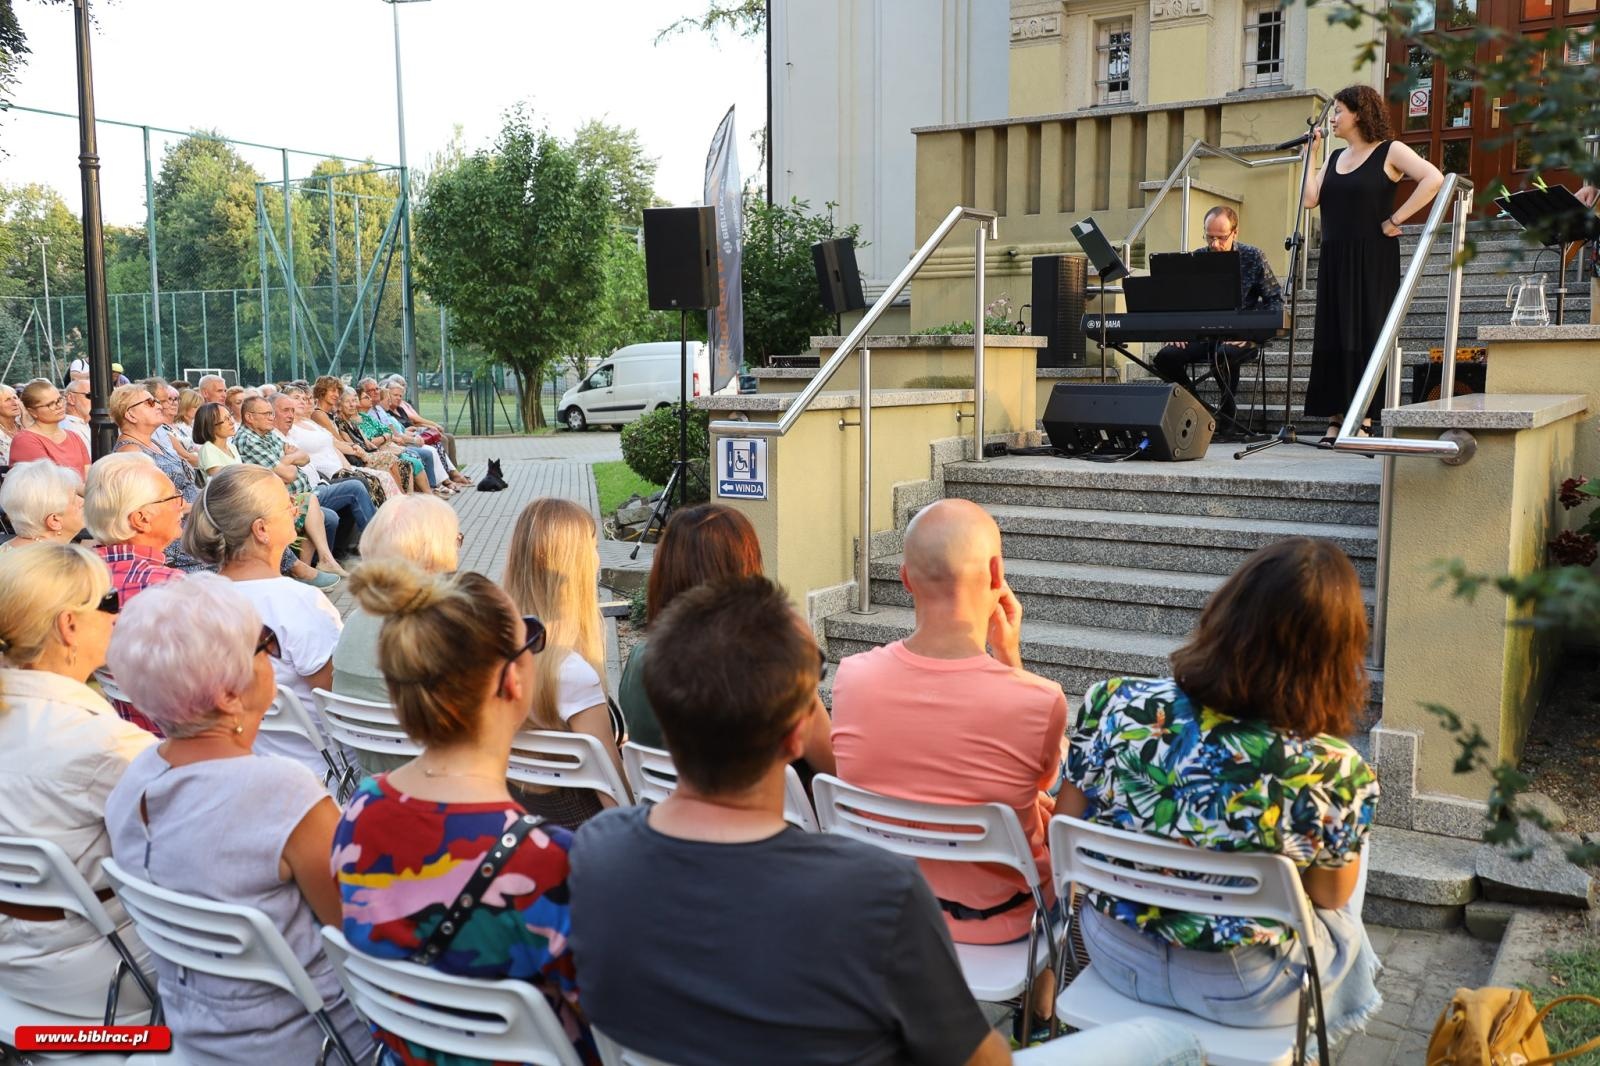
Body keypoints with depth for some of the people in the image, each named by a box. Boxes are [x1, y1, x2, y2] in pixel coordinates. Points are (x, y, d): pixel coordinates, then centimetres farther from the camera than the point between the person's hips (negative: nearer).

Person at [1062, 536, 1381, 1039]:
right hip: (1241, 992, -2)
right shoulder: (1335, 771, -29)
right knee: (1341, 922, 30)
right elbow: (1330, 894, -9)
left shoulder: (1115, 704, -23)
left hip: (1118, 957, 3)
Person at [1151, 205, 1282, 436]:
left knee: (1224, 355, -38)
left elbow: (1275, 300, -2)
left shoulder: (1252, 257, 0)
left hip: (1241, 338, -4)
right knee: (1165, 357, -23)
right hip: (1204, 335, 4)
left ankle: (1229, 416, -15)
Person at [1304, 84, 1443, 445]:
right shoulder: (1334, 157, 17)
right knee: (1332, 337, 2)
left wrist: (1395, 220, -15)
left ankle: (1364, 422, -4)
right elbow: (1310, 199, 3)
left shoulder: (1390, 151, -1)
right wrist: (1308, 154, 6)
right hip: (1335, 260, 6)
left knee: (1366, 335, -6)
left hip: (1373, 259, -6)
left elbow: (1433, 179, -15)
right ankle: (1334, 419, 5)